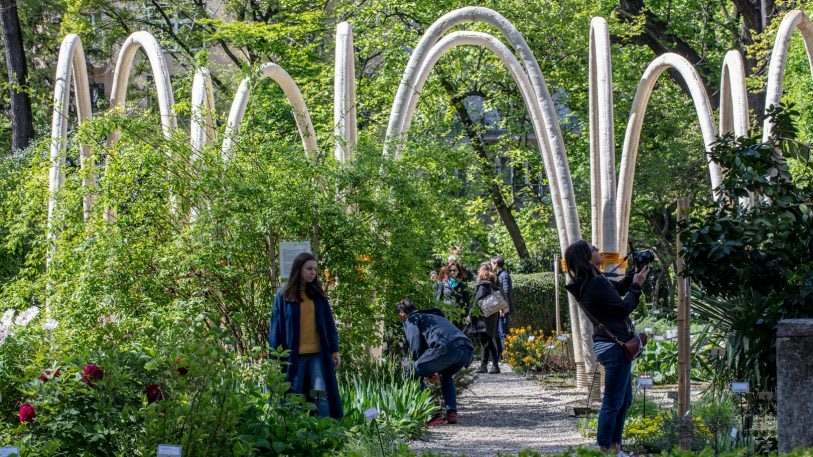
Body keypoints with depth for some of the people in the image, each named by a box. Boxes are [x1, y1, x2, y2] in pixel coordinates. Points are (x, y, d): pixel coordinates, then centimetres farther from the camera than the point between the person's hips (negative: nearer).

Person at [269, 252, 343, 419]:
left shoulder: (318, 294, 9)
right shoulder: (284, 295, 1)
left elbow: (329, 324, 11)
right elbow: (276, 327, 1)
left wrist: (334, 350, 5)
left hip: (318, 354, 1)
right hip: (294, 355, -1)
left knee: (322, 394, -7)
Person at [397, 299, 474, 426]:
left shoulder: (410, 321, 18)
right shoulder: (435, 316, 42)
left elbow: (416, 348, 6)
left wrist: (429, 373, 17)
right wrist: (437, 372, 38)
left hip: (447, 348, -8)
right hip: (467, 348, 8)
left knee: (414, 375, 7)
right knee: (446, 376, 36)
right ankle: (451, 412, 20)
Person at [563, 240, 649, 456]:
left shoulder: (590, 281, 9)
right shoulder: (597, 284, -22)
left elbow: (619, 288, 23)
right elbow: (624, 308, -16)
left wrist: (635, 273, 11)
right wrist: (637, 285, -6)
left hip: (614, 345, 11)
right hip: (614, 346, -11)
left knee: (624, 400, 19)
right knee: (613, 402, -5)